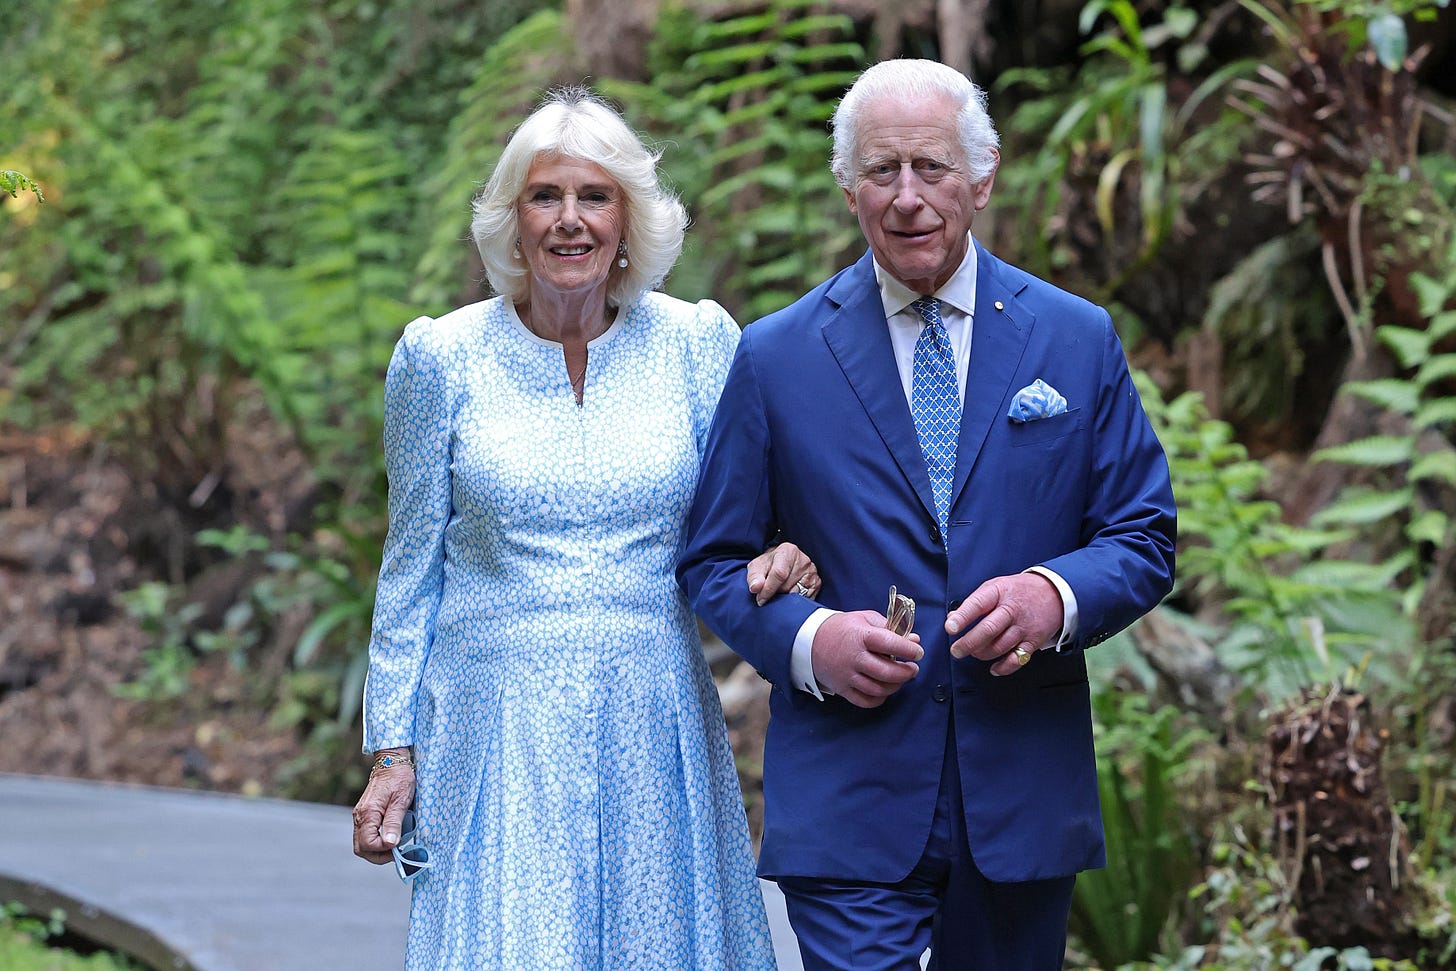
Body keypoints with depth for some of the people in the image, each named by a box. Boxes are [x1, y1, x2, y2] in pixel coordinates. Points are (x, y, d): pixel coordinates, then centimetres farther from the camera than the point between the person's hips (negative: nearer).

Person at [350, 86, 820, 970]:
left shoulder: (697, 344, 2)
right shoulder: (442, 358, 0)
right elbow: (414, 566, 6)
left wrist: (783, 561, -15)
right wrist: (392, 749, 4)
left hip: (655, 727, 2)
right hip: (499, 727, -1)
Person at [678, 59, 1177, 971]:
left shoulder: (1078, 341, 5)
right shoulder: (777, 357, 2)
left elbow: (1144, 541, 6)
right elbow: (714, 560, 6)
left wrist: (1056, 596, -16)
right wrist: (805, 639, -14)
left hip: (1024, 790, 2)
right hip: (847, 805, -2)